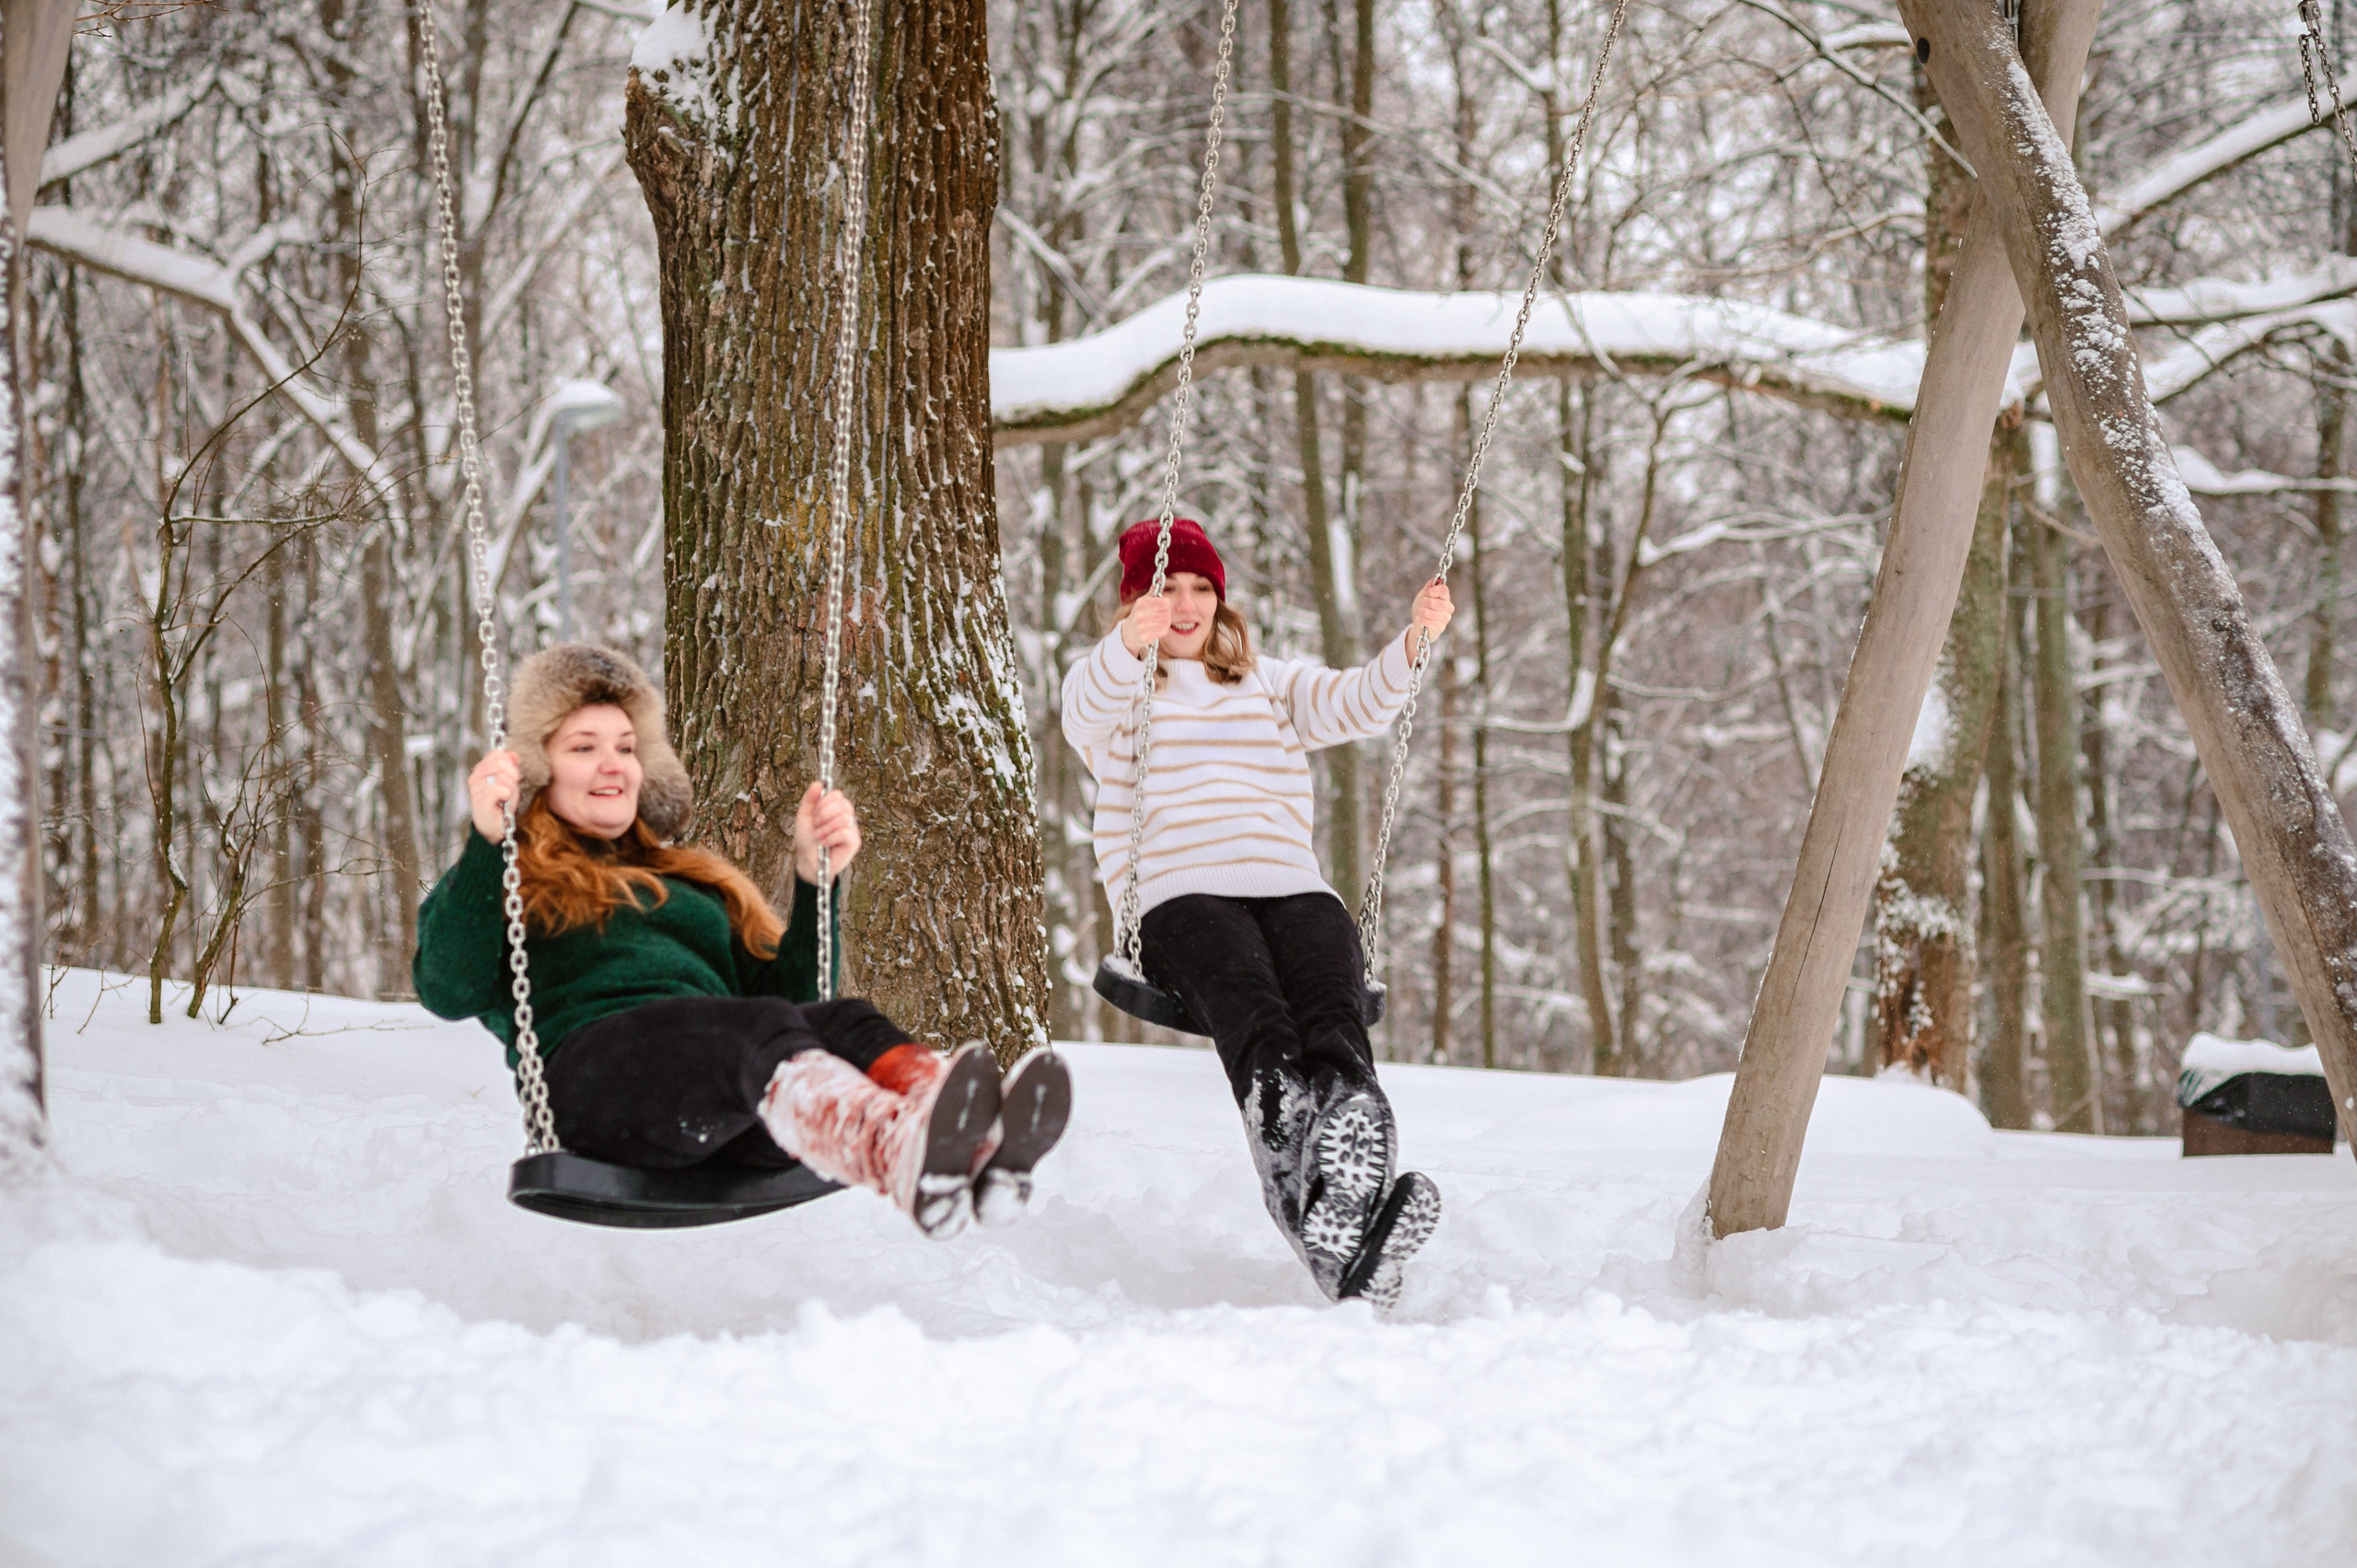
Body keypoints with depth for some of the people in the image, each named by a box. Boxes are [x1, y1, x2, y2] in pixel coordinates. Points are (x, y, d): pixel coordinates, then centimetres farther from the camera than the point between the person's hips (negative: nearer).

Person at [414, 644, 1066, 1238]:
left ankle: (975, 1148, -65)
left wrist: (815, 878, 18)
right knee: (764, 1028, -37)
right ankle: (905, 1160, -70)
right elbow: (448, 992, 4)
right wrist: (485, 844, -7)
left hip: (731, 1119, 5)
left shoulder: (694, 885, 39)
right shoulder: (495, 882, 25)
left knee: (845, 1022, -30)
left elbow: (788, 992, 31)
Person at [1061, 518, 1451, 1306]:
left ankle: (1352, 1173, -58)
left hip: (1295, 891, 3)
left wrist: (1416, 641, -10)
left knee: (1331, 1013, -31)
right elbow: (1088, 706, -7)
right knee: (1251, 1006, -36)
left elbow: (1356, 704, 11)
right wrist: (1130, 644, -30)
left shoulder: (1274, 685, 31)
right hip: (1182, 900, -3)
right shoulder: (1109, 688, 20)